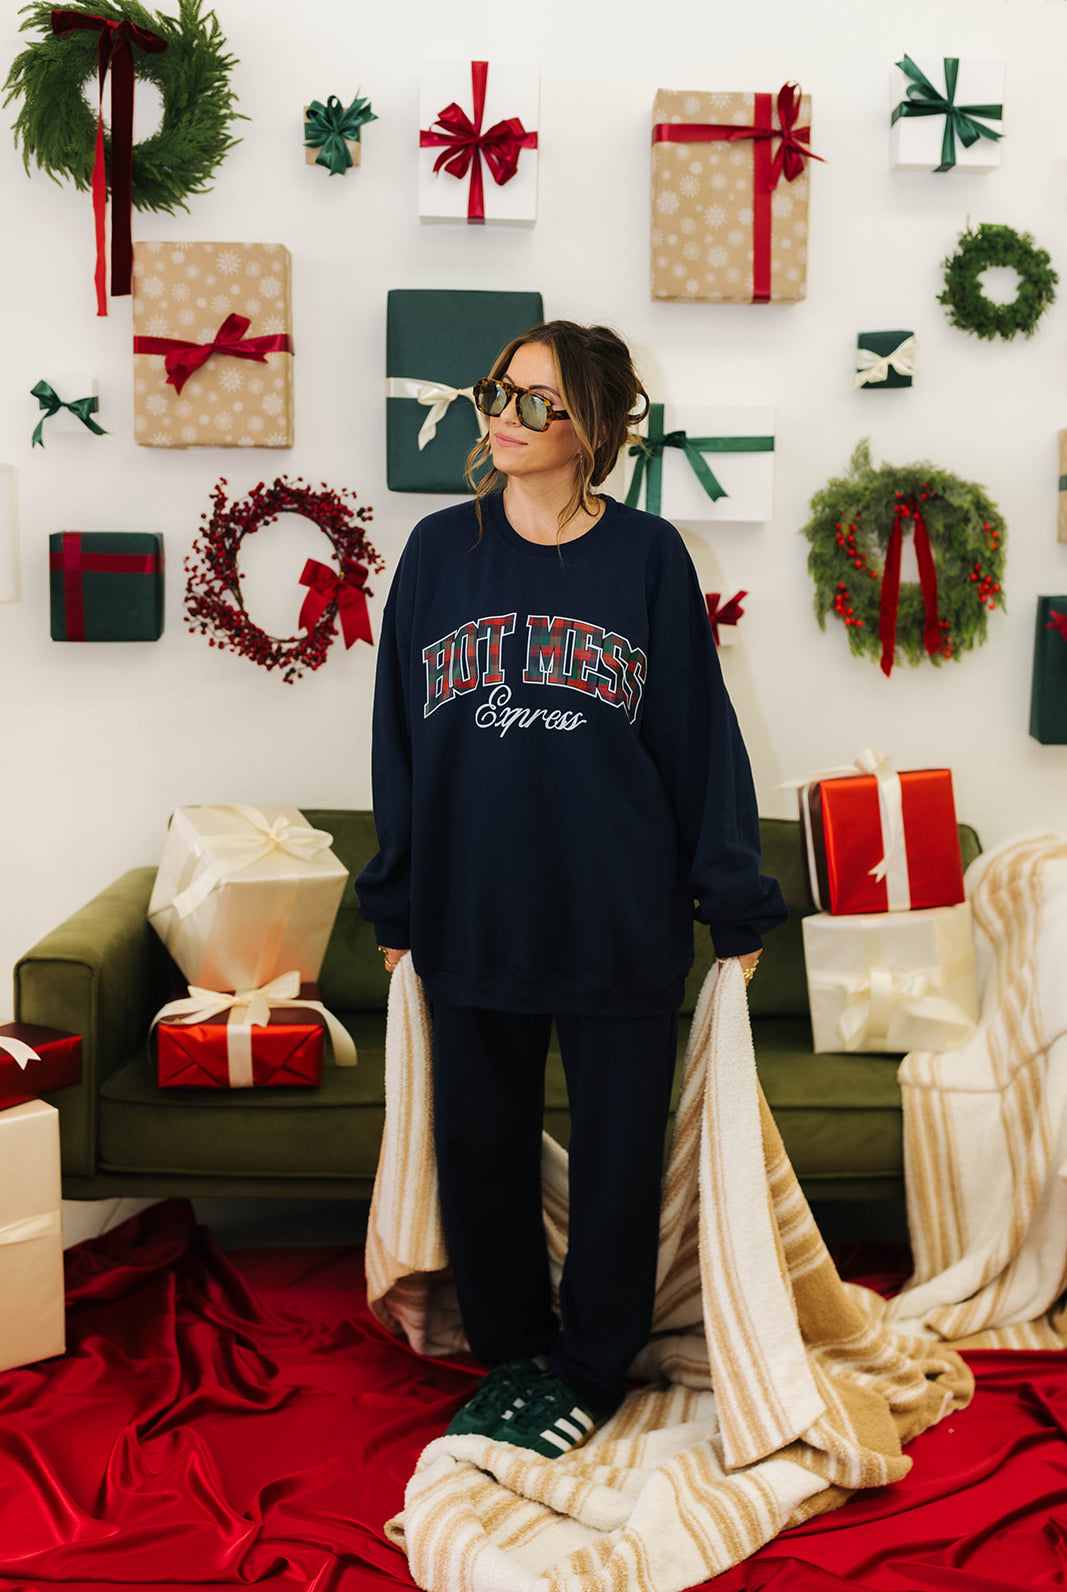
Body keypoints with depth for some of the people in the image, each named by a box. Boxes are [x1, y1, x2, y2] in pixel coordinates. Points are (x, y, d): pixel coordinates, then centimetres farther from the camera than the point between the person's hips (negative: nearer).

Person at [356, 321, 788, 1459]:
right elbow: (400, 733, 8)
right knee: (479, 1140, 13)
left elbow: (699, 730, 1)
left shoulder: (647, 557, -1)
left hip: (620, 915, -2)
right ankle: (509, 1349, 35)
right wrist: (395, 903, 8)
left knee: (617, 1148, 9)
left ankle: (591, 1368, 30)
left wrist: (734, 901, 0)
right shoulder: (440, 551, 4)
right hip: (471, 912, 2)